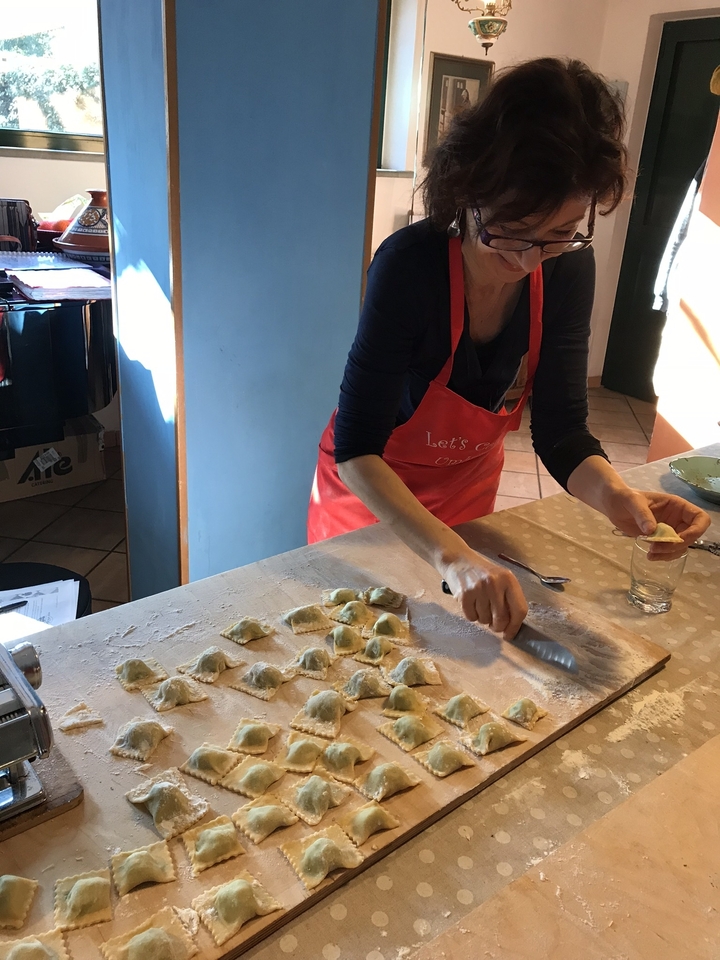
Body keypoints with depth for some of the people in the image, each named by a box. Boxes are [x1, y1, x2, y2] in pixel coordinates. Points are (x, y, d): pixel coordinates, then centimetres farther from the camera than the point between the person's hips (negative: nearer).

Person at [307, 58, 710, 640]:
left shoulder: (569, 270, -18)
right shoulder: (410, 265, -33)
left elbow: (560, 429, -17)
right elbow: (356, 449, -35)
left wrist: (616, 495, -38)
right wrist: (451, 557, -47)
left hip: (468, 484, 4)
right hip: (370, 488, -3)